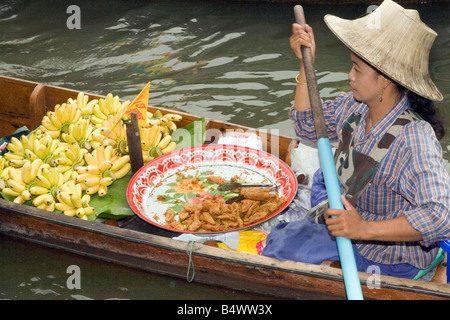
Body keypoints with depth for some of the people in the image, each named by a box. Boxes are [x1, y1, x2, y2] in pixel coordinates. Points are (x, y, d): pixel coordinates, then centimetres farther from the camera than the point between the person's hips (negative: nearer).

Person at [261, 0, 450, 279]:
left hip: (385, 259, -8)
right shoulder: (354, 107, -7)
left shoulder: (414, 137, -32)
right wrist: (306, 64, 0)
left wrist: (365, 229, -44)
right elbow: (307, 125, 12)